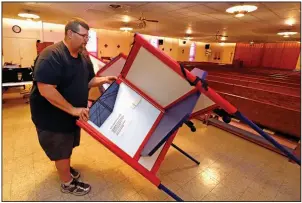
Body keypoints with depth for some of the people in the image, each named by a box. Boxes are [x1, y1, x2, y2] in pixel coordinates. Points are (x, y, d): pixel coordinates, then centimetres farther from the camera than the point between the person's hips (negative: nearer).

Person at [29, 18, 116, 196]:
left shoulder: (83, 58, 3)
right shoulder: (52, 55, -25)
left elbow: (88, 81, 11)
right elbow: (46, 89, -32)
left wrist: (104, 80, -8)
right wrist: (72, 109, -31)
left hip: (74, 113, 8)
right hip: (53, 114, -8)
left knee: (68, 146, 25)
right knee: (61, 149, 9)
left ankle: (65, 168, 50)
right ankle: (67, 183, 29)